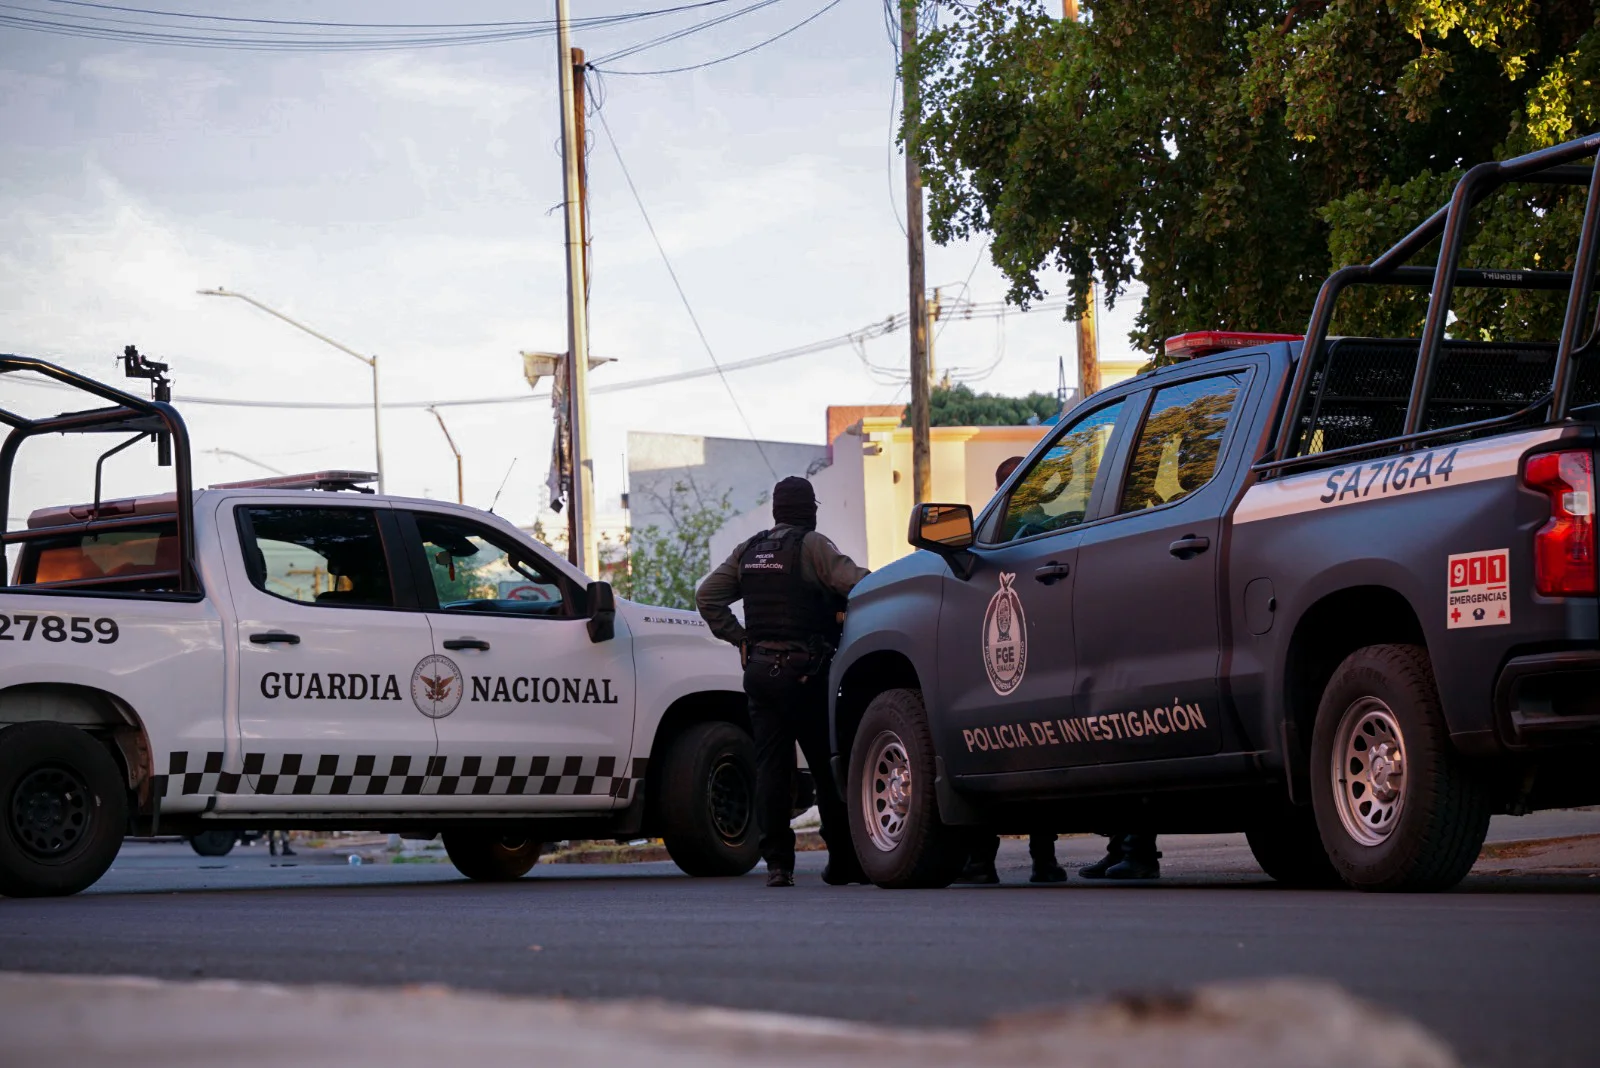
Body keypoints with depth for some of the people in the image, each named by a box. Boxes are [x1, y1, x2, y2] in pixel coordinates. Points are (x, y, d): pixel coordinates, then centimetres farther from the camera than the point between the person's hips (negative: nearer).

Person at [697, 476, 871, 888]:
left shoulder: (749, 551, 13)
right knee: (827, 765, 2)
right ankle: (843, 861, 6)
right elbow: (855, 582, -19)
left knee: (770, 765, 4)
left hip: (759, 669, 5)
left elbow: (707, 596, 13)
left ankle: (777, 862, -2)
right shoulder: (810, 545, -6)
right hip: (803, 669, -5)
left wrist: (739, 638, 12)